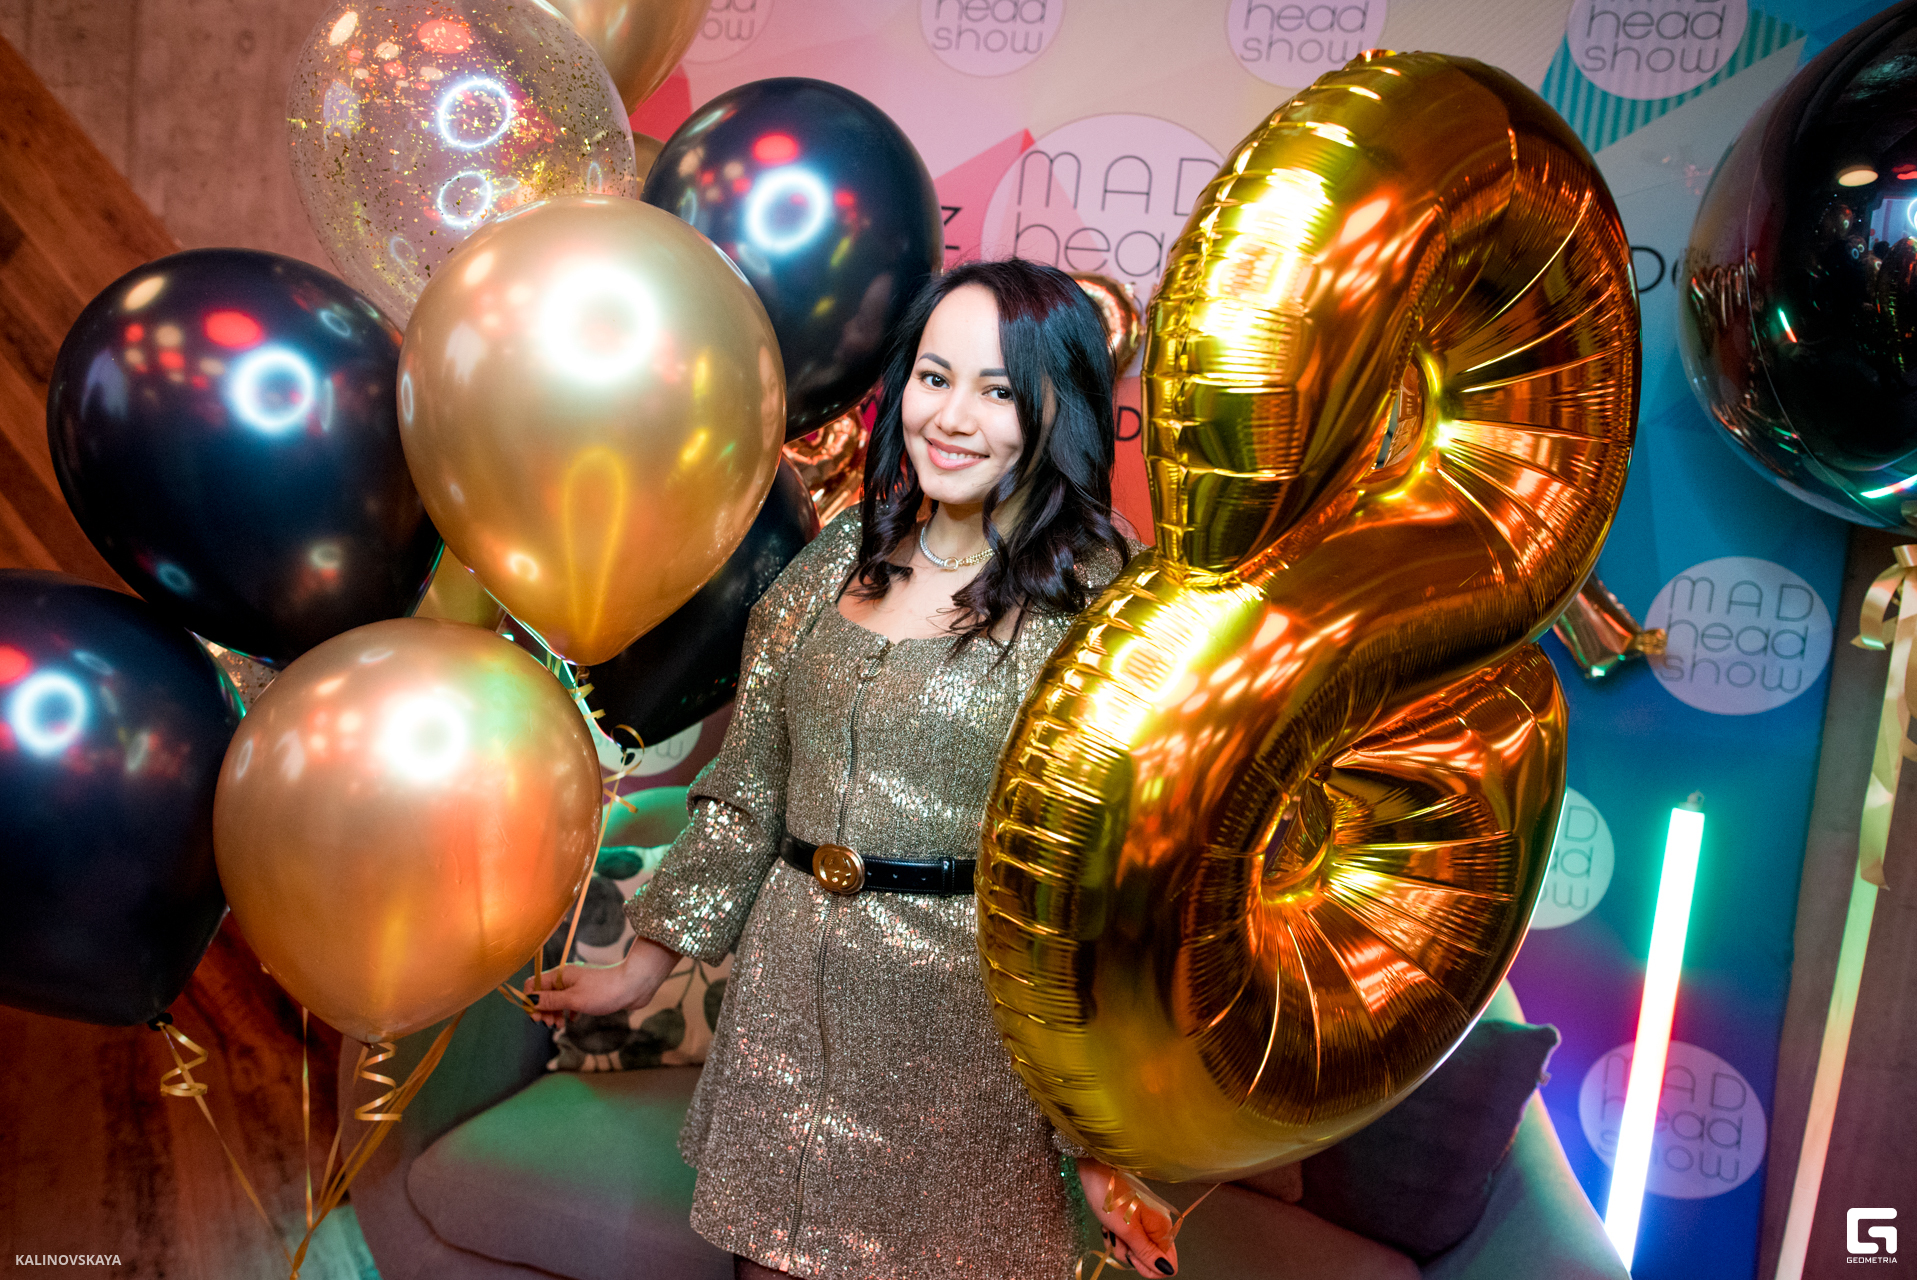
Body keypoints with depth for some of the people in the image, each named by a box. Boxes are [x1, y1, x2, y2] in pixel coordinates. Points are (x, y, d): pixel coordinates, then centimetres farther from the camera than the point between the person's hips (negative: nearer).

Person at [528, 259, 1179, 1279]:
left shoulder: (1092, 603, -11)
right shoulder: (842, 559, 4)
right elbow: (747, 790, 10)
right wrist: (647, 961, 11)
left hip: (968, 1017, -4)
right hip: (791, 1001, 5)